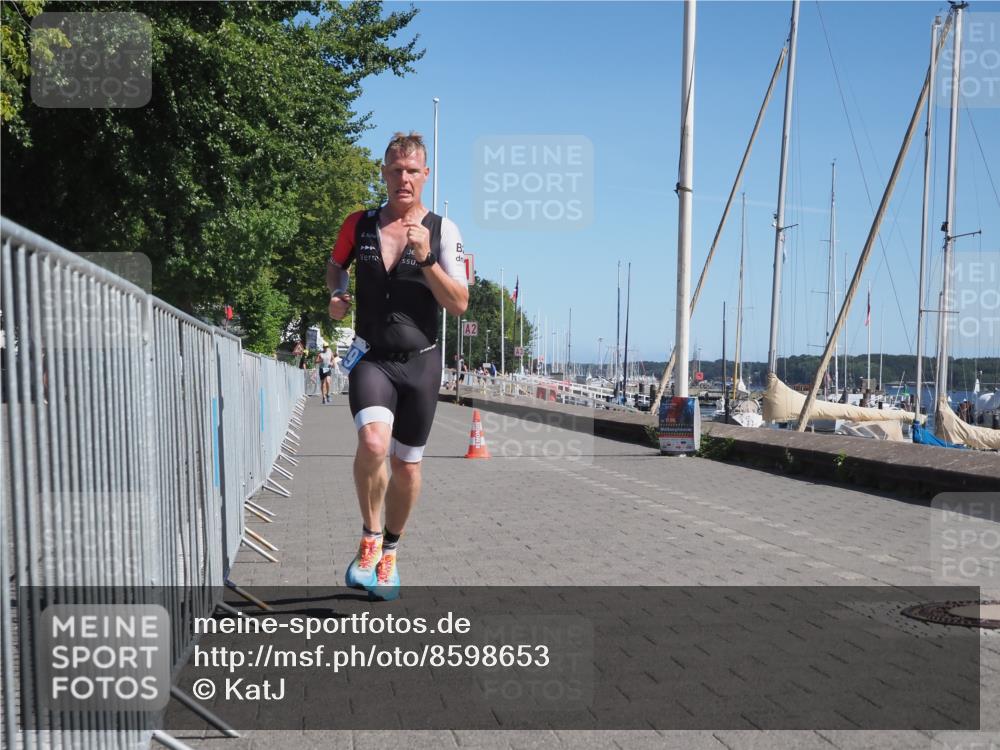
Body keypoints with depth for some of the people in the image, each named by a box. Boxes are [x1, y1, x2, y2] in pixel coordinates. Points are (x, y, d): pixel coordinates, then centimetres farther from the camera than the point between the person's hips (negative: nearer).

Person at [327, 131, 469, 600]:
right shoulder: (359, 224, 3)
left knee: (407, 465, 8)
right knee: (373, 442, -27)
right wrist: (337, 294, 0)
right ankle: (369, 538, -3)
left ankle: (389, 551, 32)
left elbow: (459, 304, -9)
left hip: (420, 363, 0)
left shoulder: (443, 231, -3)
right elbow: (335, 266, 22)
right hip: (371, 359, 0)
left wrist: (426, 259, -22)